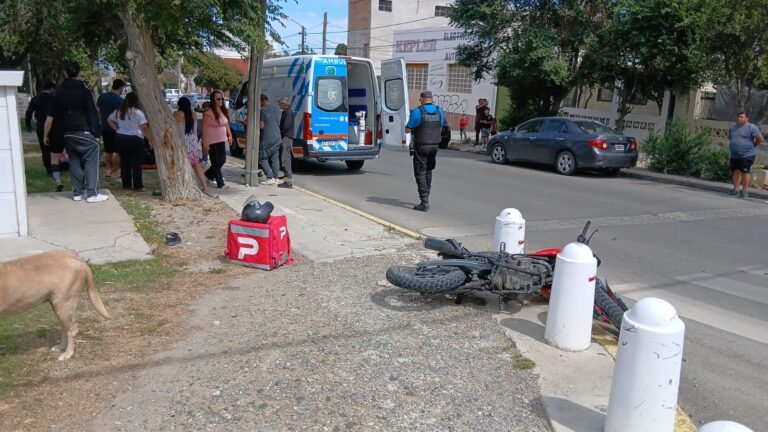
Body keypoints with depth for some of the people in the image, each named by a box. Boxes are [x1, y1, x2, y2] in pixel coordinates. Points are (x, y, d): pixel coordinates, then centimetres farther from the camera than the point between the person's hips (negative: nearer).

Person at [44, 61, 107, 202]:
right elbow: (92, 114, -10)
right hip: (83, 132, -5)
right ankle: (92, 194, -9)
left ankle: (77, 193, 14)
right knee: (91, 161, -3)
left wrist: (46, 135, 12)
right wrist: (97, 133, -6)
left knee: (74, 161, 13)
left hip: (67, 133, 5)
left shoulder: (58, 92, 8)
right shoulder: (83, 91, -6)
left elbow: (50, 116, 7)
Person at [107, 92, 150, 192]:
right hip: (135, 140, -6)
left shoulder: (118, 111, 9)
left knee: (124, 162, 12)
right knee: (136, 163, -2)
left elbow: (109, 120, 20)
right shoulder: (137, 112, -9)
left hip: (120, 139, 6)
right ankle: (138, 186, -1)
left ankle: (126, 184, 17)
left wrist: (117, 129, 16)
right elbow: (144, 128, -13)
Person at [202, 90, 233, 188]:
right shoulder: (208, 113, -17)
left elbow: (226, 124, 19)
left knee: (222, 160, 14)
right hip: (212, 142, -8)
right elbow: (205, 128, -17)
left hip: (222, 140, 8)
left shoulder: (224, 111, 7)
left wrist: (229, 135, 14)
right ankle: (220, 183, 10)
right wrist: (205, 143, -19)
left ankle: (209, 174, 37)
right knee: (216, 162, 2)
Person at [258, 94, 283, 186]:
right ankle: (275, 178, 10)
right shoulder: (276, 109, 11)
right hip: (277, 138, 7)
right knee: (275, 158, 9)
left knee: (262, 158, 2)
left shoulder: (262, 110, -12)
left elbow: (261, 126, -13)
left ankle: (270, 178, -5)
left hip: (266, 140, -7)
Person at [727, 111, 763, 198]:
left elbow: (760, 138, -11)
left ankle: (745, 191, 2)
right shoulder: (733, 127, 12)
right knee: (736, 172, 9)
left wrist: (753, 146, -1)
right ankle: (736, 189, 16)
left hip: (747, 155, -7)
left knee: (744, 172, -5)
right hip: (734, 155, 7)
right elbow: (729, 137, 28)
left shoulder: (751, 127, -8)